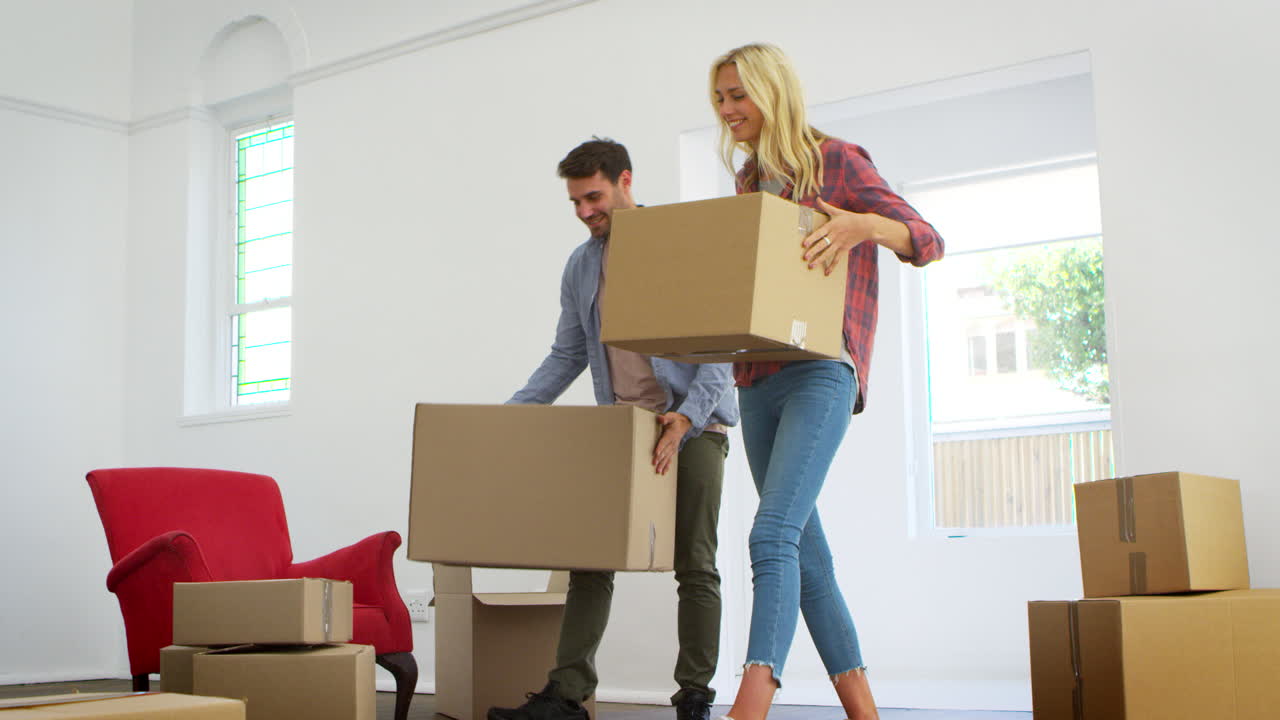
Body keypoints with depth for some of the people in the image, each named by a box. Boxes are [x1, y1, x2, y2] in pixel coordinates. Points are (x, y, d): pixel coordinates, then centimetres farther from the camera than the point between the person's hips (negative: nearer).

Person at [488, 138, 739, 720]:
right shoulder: (580, 267, 11)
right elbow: (567, 355, 18)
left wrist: (687, 417, -26)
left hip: (693, 423, -5)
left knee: (695, 567, -2)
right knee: (589, 559, -3)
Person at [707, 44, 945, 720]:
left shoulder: (835, 160, 1)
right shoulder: (747, 181, 19)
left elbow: (927, 241, -3)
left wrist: (862, 225, -22)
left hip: (820, 372, -7)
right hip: (757, 380, 7)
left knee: (773, 535, -23)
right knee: (805, 551, 7)